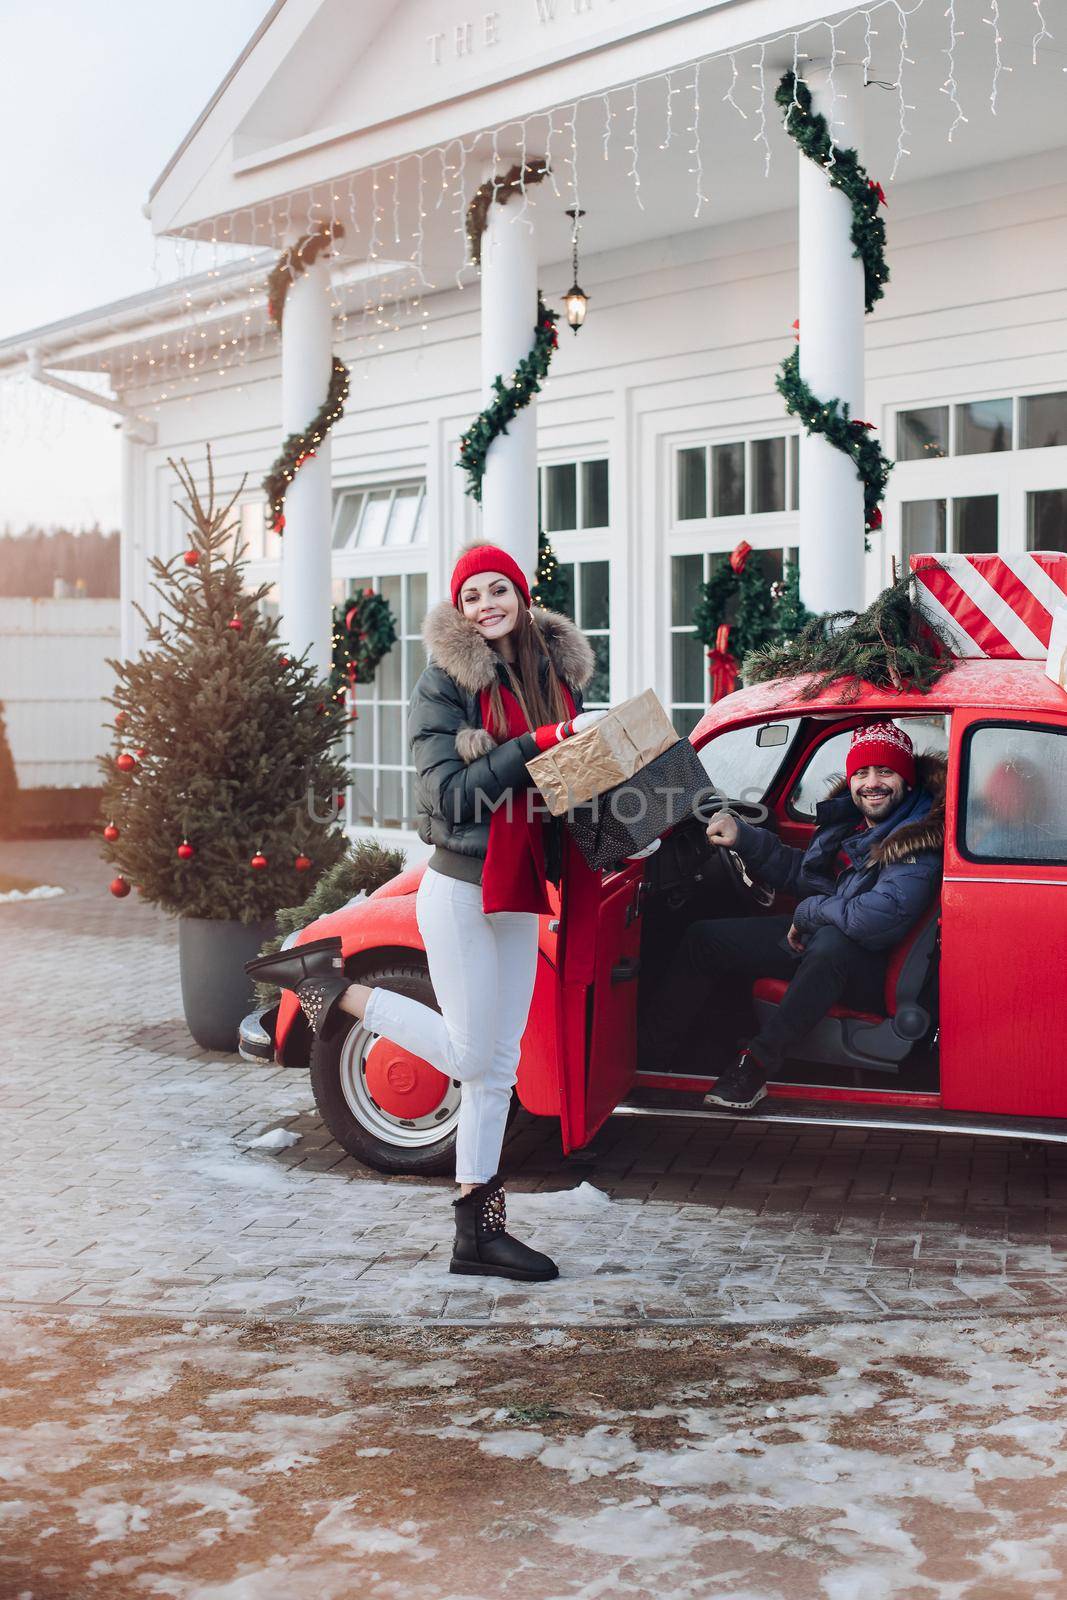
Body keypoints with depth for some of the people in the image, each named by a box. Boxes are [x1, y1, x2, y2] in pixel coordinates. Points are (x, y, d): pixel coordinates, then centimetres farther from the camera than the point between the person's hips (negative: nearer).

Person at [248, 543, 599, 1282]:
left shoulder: (557, 671, 8)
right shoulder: (443, 683, -9)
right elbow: (448, 792, -17)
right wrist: (533, 747, -22)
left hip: (521, 891, 6)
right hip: (461, 886, -6)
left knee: (499, 1067, 9)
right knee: (469, 1056, -2)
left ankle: (479, 1231, 17)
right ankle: (329, 982, 13)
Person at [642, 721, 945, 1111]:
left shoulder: (918, 842, -22)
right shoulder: (847, 816, 3)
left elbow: (874, 921, -33)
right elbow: (799, 872, 18)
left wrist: (809, 913, -16)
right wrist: (743, 837, 5)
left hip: (871, 967, -9)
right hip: (812, 937, 9)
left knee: (832, 941, -43)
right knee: (703, 938, 7)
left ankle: (758, 1062, -33)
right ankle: (649, 1052, 7)